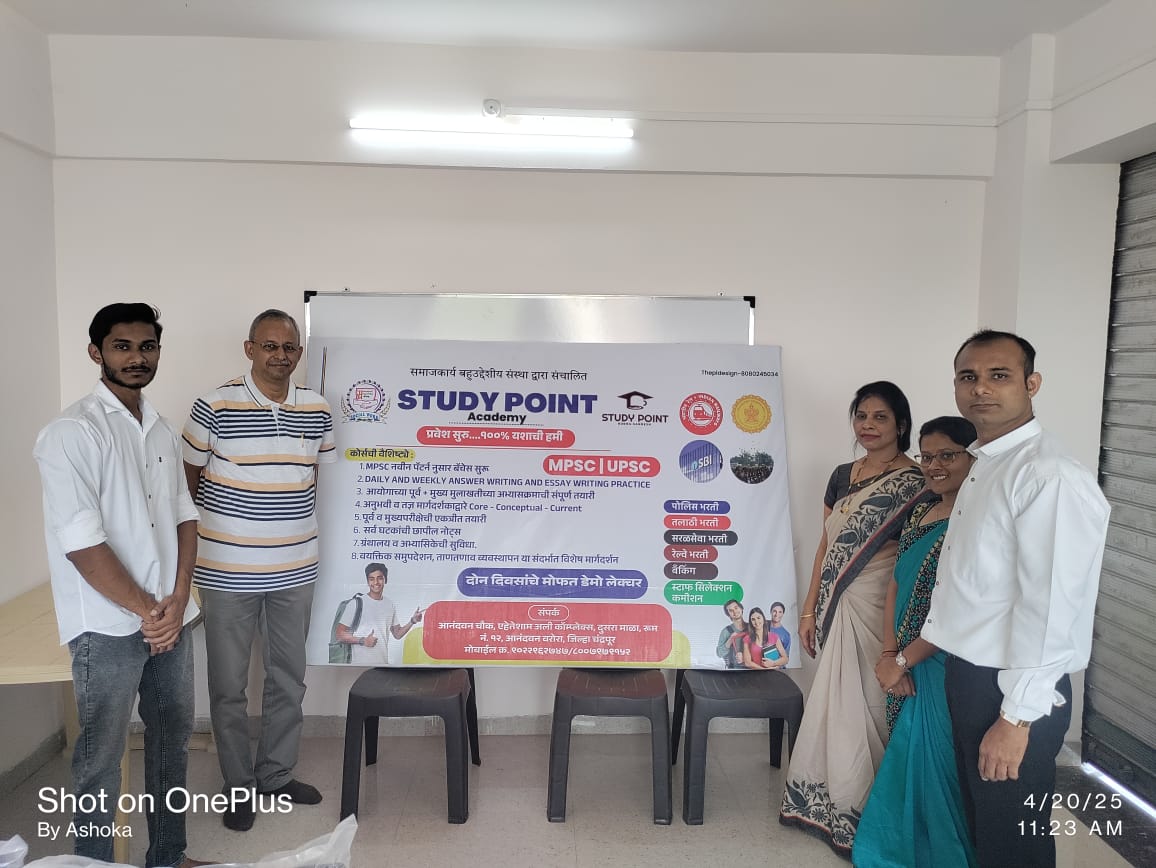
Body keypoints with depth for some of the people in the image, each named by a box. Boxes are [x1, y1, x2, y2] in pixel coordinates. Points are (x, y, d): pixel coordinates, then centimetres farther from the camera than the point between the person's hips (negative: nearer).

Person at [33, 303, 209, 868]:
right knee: (101, 758, 5)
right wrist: (145, 610, -12)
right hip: (108, 626, -7)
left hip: (169, 617, 7)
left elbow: (184, 516, 8)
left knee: (173, 736, 17)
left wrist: (177, 600, -5)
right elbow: (80, 542, -17)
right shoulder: (72, 433, -12)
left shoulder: (161, 431, 10)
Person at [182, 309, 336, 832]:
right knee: (229, 685, 9)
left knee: (289, 679, 15)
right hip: (227, 570, -3)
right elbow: (189, 479, 0)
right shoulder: (215, 406, -10)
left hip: (295, 570, 4)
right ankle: (240, 786, 28)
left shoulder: (317, 410, 1)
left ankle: (277, 775, 34)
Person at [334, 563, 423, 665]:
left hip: (383, 664, 5)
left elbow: (397, 634, 18)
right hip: (360, 664, -5)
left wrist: (412, 621, 3)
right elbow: (340, 634, -5)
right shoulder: (357, 603, -5)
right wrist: (362, 640, -16)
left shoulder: (390, 604, 11)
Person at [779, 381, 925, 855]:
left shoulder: (915, 484, -10)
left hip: (882, 608, -6)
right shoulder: (842, 475, 10)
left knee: (867, 705, 5)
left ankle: (864, 815, 24)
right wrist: (810, 609, 11)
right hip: (839, 607, 6)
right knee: (835, 704, 14)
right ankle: (829, 803, 31)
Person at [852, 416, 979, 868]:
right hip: (907, 667, 7)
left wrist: (902, 659, -13)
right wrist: (888, 655, -3)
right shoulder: (921, 513, 9)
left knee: (936, 769, 5)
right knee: (905, 764, 18)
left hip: (946, 670, -7)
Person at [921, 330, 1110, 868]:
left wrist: (1016, 718, -20)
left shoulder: (1052, 477, -20)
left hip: (1012, 693, -8)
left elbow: (1051, 607, -23)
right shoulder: (984, 466, 8)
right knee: (980, 825, 23)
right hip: (968, 676, 8)